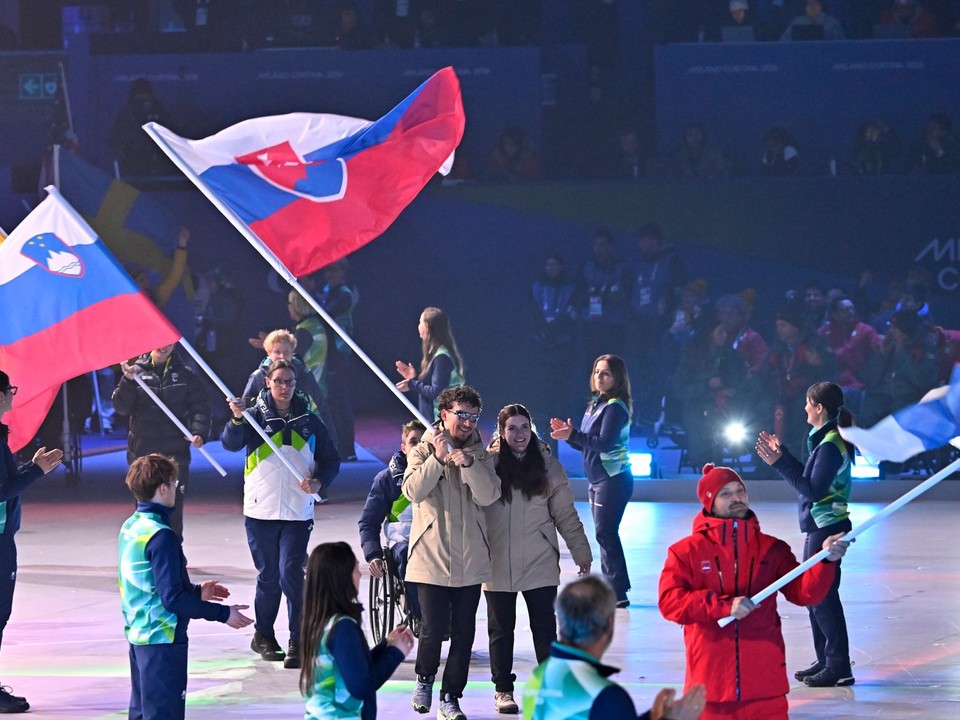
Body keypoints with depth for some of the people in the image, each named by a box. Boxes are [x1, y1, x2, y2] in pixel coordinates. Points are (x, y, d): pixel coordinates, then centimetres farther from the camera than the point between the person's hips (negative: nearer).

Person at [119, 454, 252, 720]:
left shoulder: (130, 528, 7)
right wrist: (223, 613, -17)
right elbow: (173, 599, -23)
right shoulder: (160, 536, -21)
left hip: (137, 635, 9)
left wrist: (197, 591, 21)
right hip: (162, 639, -9)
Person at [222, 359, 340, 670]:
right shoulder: (256, 416, 0)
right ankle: (263, 635, 25)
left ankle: (297, 642, -4)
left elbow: (331, 459, 12)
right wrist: (237, 420, -35)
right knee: (268, 576, 8)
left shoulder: (308, 421, 6)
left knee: (290, 573, -9)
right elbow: (230, 443, -15)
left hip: (297, 512, 0)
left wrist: (319, 482, -7)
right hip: (261, 511, 0)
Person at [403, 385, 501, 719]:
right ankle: (424, 679, 22)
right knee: (434, 628, -5)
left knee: (464, 632, 2)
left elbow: (489, 496, -7)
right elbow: (413, 491, -12)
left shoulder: (481, 455, 8)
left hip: (470, 560, 2)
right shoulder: (423, 451, 3)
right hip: (431, 555, -2)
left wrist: (469, 463, -20)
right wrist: (438, 458, -19)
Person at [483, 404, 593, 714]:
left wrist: (581, 552, 4)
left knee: (545, 628, 3)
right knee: (501, 629, 9)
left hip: (540, 563, 1)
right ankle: (503, 689, 19)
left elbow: (565, 514, 6)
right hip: (498, 564, -1)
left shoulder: (547, 464, 3)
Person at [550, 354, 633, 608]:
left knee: (605, 533, -11)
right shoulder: (596, 405, 14)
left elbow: (604, 443, -23)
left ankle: (618, 592, -10)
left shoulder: (615, 407, -13)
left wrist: (573, 435, -28)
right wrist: (568, 435, -1)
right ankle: (612, 589, 18)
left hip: (613, 479, -10)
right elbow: (585, 444, 17)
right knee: (605, 534, 12)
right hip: (598, 480, 10)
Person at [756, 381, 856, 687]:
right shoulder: (825, 440, 14)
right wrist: (782, 456, 17)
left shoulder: (831, 445, -17)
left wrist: (780, 463, -20)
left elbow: (813, 489, -22)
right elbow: (808, 479, 17)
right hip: (819, 527, 10)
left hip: (827, 528, -10)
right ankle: (825, 661, 20)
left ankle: (839, 667, -7)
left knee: (823, 595, -9)